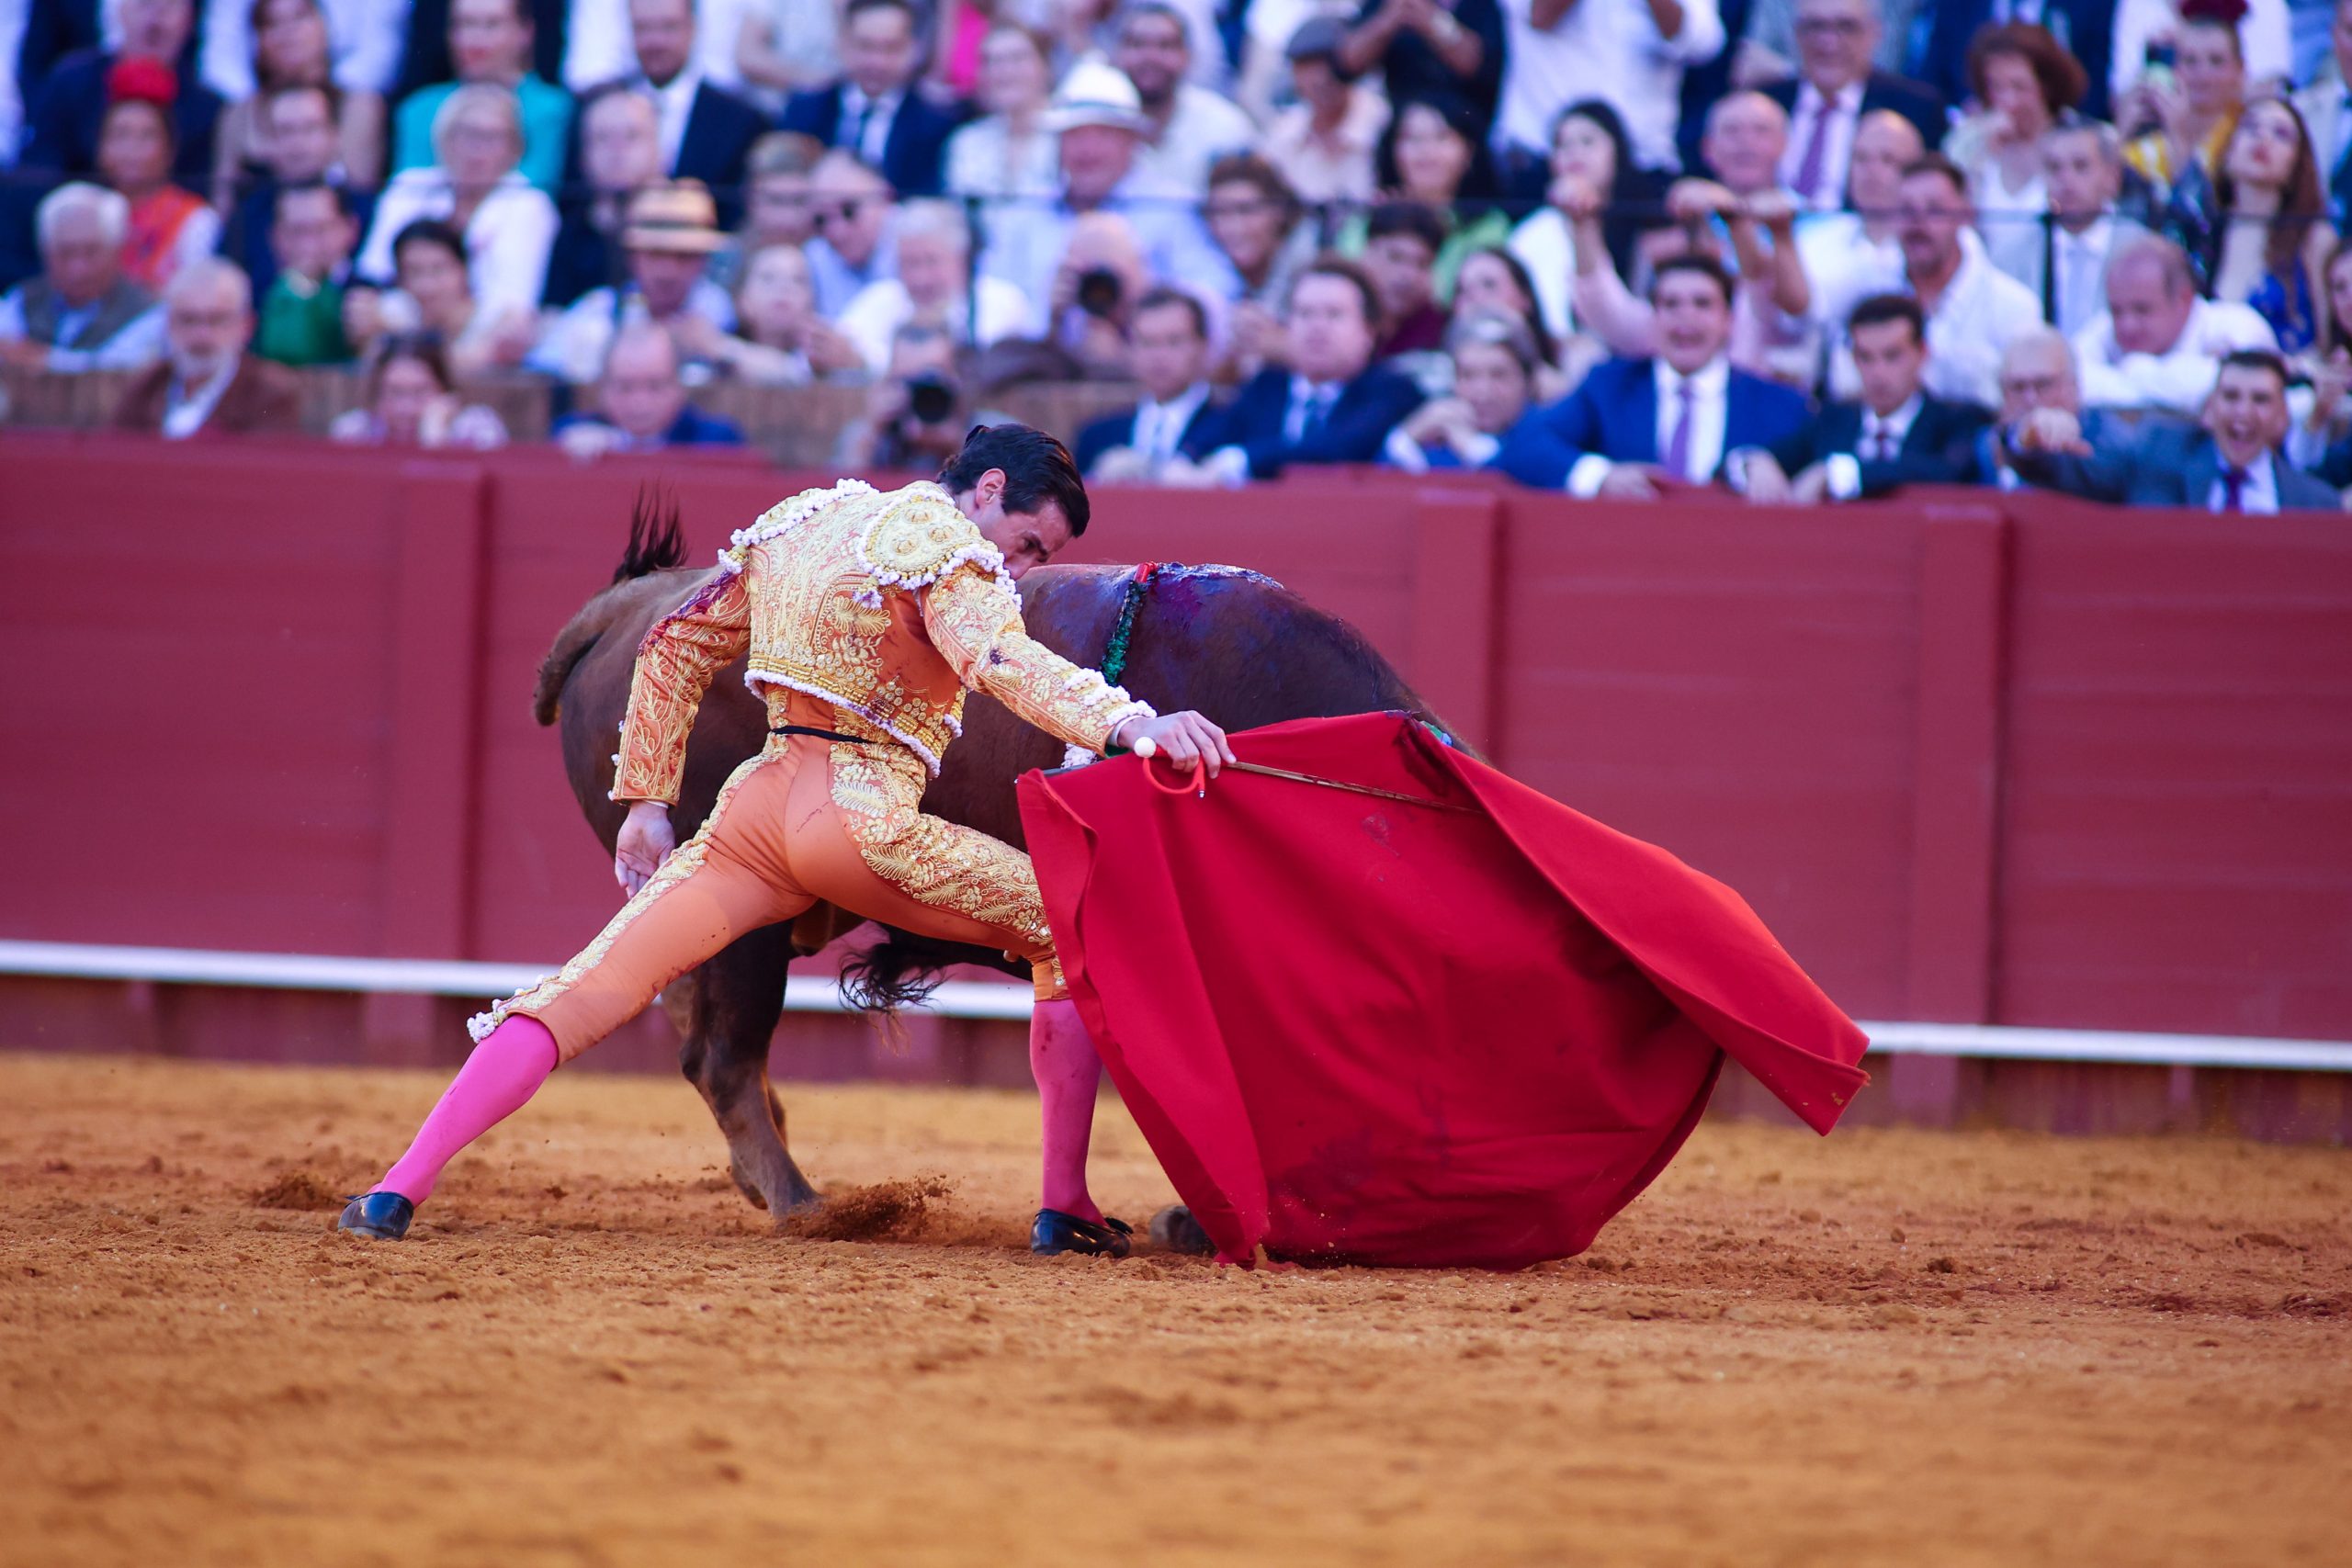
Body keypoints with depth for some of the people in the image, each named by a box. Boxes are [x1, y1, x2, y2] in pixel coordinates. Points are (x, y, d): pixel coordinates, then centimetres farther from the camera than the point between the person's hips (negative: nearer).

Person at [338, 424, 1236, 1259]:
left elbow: (679, 645, 25)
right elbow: (998, 658, -25)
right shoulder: (946, 545, -4)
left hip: (754, 811, 7)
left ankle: (400, 1190, -13)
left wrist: (645, 802, 26)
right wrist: (1125, 720, -39)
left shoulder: (804, 524, 21)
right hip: (862, 822, -7)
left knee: (591, 989, 1)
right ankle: (1064, 1207, 3)